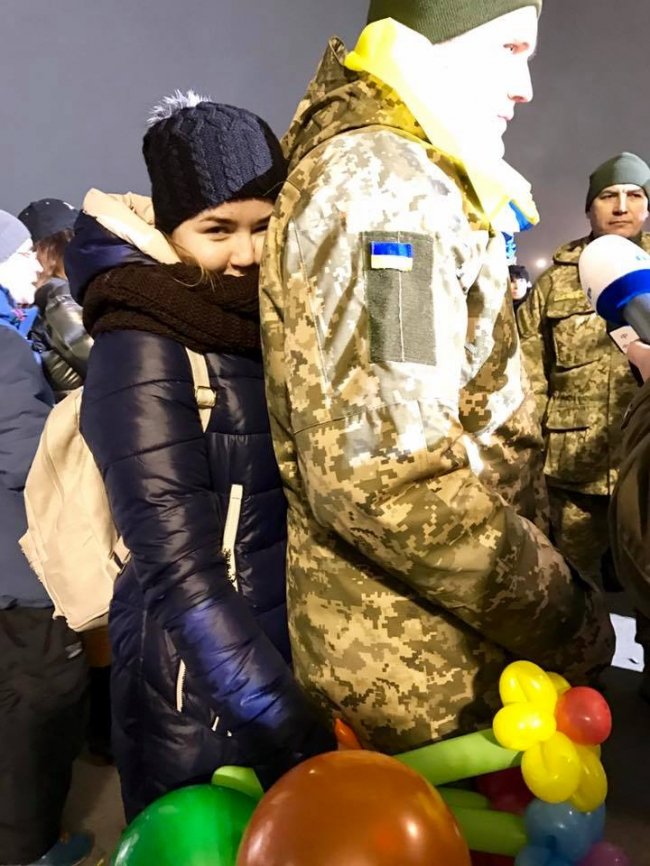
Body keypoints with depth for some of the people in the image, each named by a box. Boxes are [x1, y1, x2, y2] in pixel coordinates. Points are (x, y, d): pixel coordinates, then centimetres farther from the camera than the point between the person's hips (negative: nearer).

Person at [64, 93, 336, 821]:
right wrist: (290, 728, -26)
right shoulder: (141, 351, -18)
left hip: (303, 656, 7)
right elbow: (180, 569, -23)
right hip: (202, 690, -6)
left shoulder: (275, 322, 3)